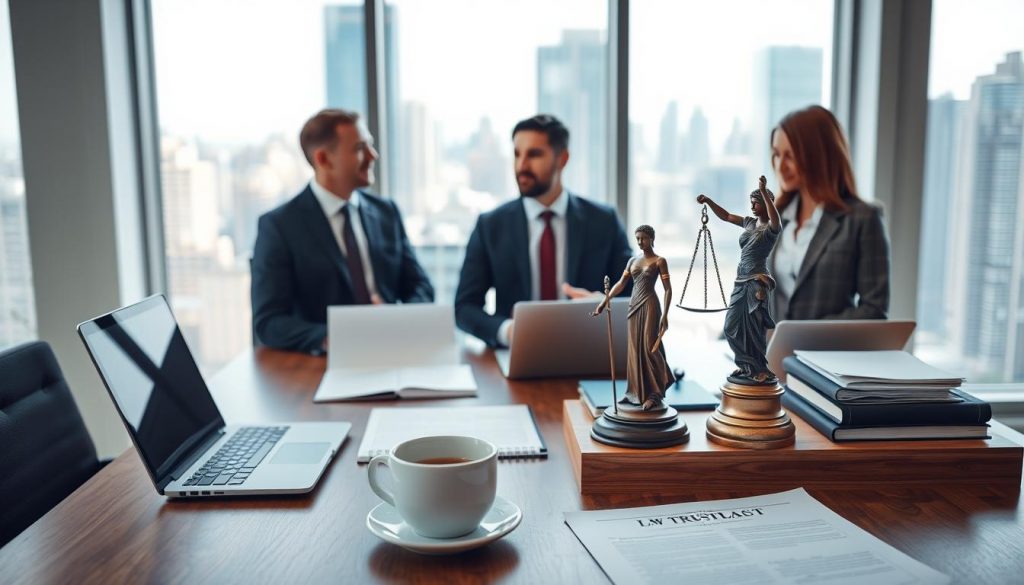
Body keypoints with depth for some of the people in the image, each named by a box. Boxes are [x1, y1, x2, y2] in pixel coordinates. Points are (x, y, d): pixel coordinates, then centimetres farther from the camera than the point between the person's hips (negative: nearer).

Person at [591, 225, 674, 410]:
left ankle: (655, 394, -1)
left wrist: (665, 314, -16)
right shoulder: (633, 261, 14)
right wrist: (605, 300, -2)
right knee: (635, 348, 7)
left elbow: (668, 289, -7)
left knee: (649, 347, -7)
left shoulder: (659, 261, -2)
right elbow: (620, 284, 11)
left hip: (649, 305, -6)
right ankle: (636, 392, 13)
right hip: (634, 305, 6)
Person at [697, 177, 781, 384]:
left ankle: (759, 371, 7)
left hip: (756, 282, -8)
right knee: (732, 326, 10)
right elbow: (725, 216, 22)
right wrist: (708, 201, 11)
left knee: (753, 327, -5)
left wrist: (764, 191, -37)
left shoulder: (771, 228, -8)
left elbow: (775, 219, -32)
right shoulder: (749, 223, 13)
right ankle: (746, 366, 23)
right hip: (741, 281, 8)